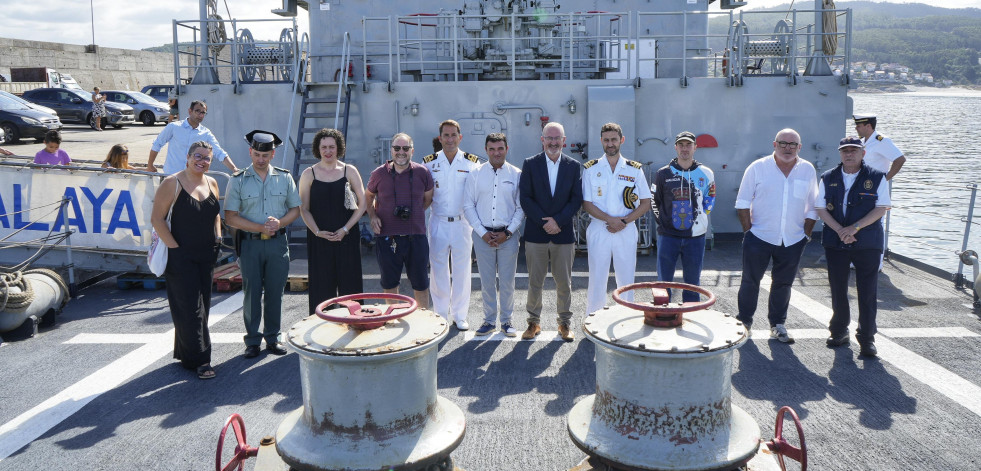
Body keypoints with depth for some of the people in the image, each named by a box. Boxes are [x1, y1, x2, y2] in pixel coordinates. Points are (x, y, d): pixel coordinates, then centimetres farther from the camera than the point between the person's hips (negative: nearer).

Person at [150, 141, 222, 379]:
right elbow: (157, 219, -11)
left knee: (202, 305, 12)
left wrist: (218, 239, 8)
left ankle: (185, 352, 28)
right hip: (182, 257, -6)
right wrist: (174, 247, -15)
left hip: (206, 256, 6)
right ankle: (199, 359, 4)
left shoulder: (212, 183, 8)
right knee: (190, 307, -3)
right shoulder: (172, 183, -10)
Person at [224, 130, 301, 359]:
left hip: (278, 243, 2)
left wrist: (279, 223, -10)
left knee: (275, 292, 6)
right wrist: (260, 227, -14)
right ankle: (252, 341, 13)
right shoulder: (238, 180, 1)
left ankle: (272, 338, 18)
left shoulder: (285, 177, 7)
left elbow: (295, 209, 10)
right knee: (252, 293, 3)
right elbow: (231, 217, -3)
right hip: (250, 243, -1)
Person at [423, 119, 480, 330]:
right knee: (439, 270, 4)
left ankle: (460, 316, 17)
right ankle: (441, 315, 17)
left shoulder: (472, 162, 2)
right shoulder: (429, 163, 3)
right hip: (438, 223, 0)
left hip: (463, 223, 0)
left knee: (462, 270, 5)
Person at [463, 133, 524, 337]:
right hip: (483, 234, 1)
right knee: (487, 281, 8)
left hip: (508, 235, -1)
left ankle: (506, 320, 20)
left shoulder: (516, 174, 0)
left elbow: (521, 207, 1)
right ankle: (489, 321, 21)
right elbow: (468, 206, 1)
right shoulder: (475, 174, 2)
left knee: (507, 281, 6)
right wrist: (483, 233, -6)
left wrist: (508, 232, -8)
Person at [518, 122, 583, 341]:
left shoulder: (574, 166, 6)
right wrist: (544, 222, -11)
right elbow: (525, 198, -3)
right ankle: (534, 322, 18)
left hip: (564, 233, 1)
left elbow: (577, 199, 1)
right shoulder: (530, 164, 3)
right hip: (535, 233, 0)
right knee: (534, 283, 5)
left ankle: (565, 323, 20)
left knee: (564, 283, 6)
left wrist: (558, 221, -12)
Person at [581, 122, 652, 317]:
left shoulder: (635, 169, 5)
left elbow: (646, 203, 5)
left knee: (626, 280, 5)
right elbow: (587, 203, -2)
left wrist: (624, 221, -10)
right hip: (598, 230, -1)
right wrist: (609, 219, -16)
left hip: (626, 231, 1)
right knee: (597, 279, 2)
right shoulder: (591, 169, 3)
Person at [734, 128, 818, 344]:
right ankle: (744, 323, 16)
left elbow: (812, 208, 11)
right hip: (759, 237, -2)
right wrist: (749, 229, -6)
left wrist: (806, 234, 5)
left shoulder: (808, 170, 6)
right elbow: (743, 203, 0)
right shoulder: (758, 168, -2)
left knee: (783, 283, 10)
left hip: (792, 241, 2)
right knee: (750, 281, 3)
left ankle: (777, 324, 23)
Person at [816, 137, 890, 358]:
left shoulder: (876, 178, -1)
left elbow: (881, 208, -6)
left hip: (867, 244, -2)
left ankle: (866, 339, 8)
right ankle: (839, 331, 27)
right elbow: (821, 209, 2)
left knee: (867, 292, -1)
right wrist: (840, 230, -12)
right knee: (838, 290, 11)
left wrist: (855, 227, -17)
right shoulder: (828, 178, 6)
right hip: (835, 243, 3)